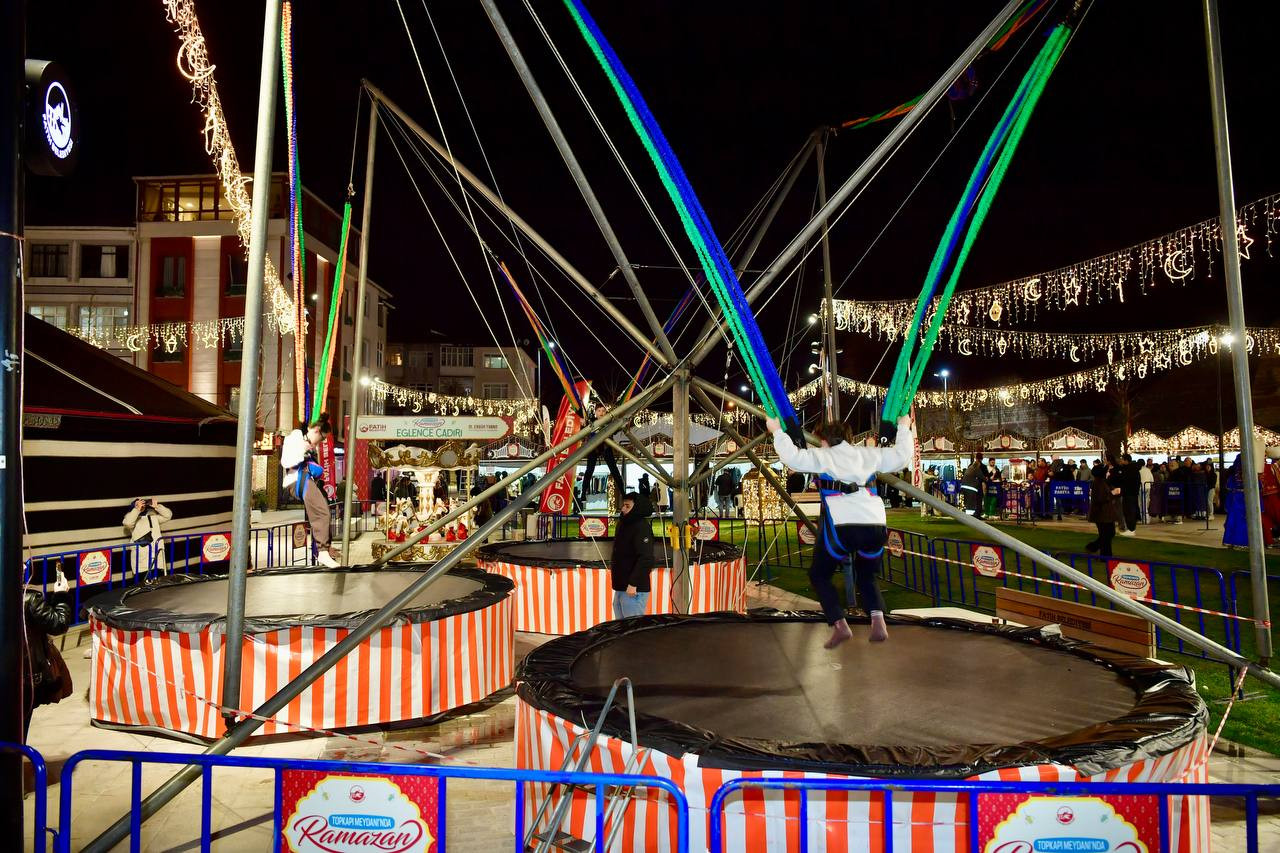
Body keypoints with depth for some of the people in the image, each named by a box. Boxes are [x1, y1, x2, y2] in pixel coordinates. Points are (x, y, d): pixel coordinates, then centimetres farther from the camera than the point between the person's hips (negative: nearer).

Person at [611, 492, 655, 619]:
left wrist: (633, 584, -25)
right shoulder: (623, 525, 14)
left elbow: (646, 559, -23)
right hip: (620, 588, 10)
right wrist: (614, 565, 12)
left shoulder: (642, 527, -15)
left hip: (634, 590, -10)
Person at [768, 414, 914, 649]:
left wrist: (777, 431, 9)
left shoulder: (821, 456, 10)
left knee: (819, 575, 17)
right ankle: (878, 622, 1)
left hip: (842, 527, -4)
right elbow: (902, 456, 25)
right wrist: (904, 429, 40)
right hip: (876, 526, 4)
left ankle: (839, 625, 0)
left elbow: (792, 457, -4)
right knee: (866, 576, 27)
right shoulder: (869, 454, 19)